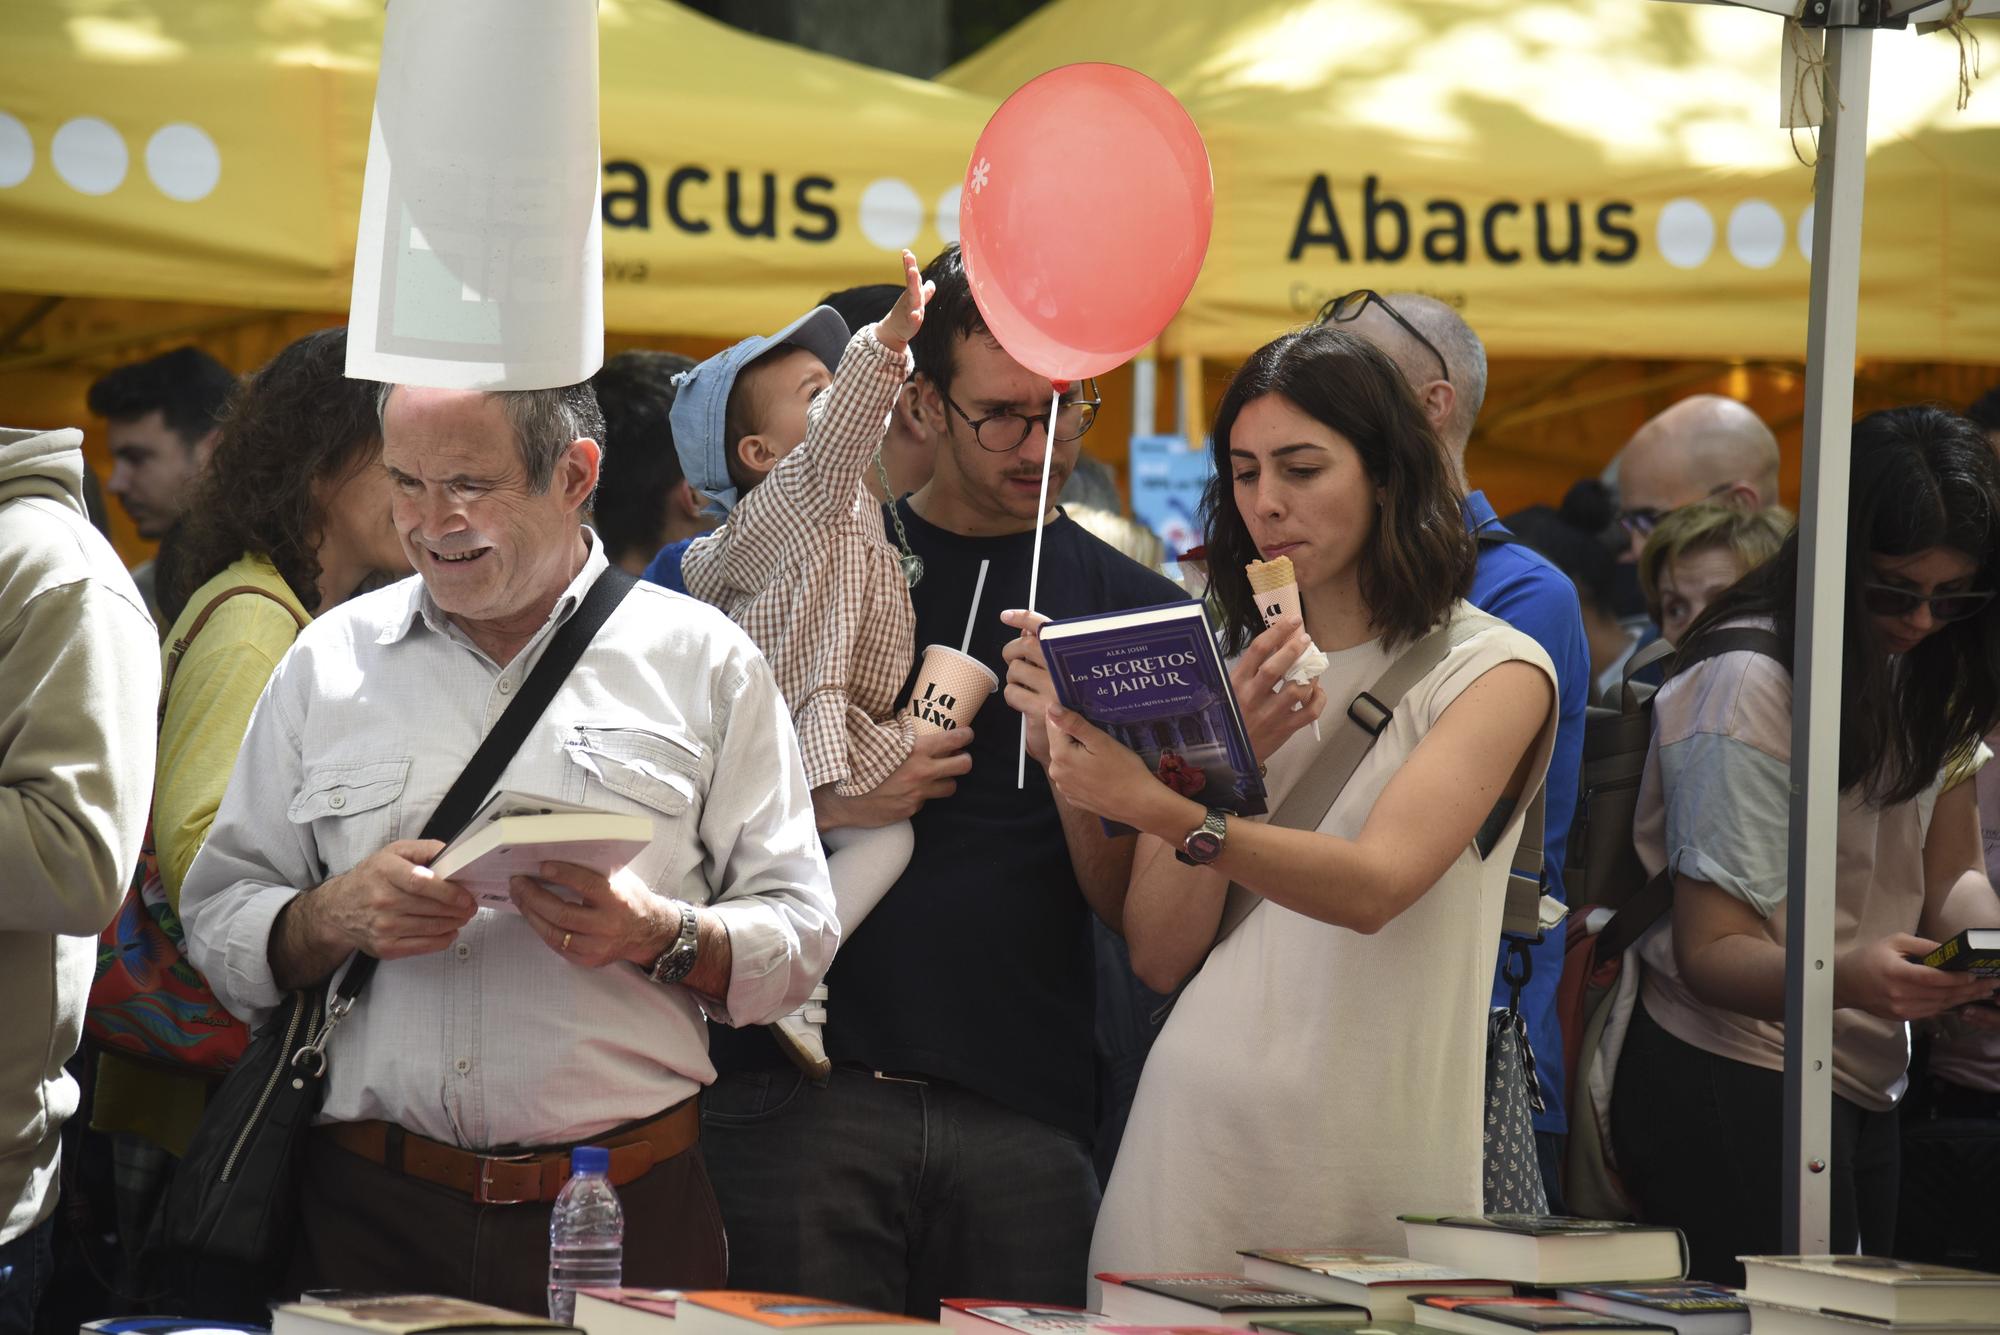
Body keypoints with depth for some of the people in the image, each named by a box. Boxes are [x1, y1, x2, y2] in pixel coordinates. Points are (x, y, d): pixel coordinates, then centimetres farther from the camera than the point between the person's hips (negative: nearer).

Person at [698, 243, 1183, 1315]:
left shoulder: (1135, 608, 8)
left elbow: (1130, 908, 3)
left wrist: (1073, 758, -14)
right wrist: (824, 802, -8)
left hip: (1025, 1115, 1)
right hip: (806, 1093, 0)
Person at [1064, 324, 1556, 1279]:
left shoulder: (1494, 669, -2)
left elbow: (1374, 887, -19)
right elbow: (1158, 956, 5)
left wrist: (1165, 810, -32)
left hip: (1375, 1155, -3)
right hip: (1198, 1135, 3)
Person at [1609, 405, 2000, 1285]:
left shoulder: (1928, 679, 7)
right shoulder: (1750, 686, -17)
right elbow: (1710, 952, -18)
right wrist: (1847, 978, -37)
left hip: (1864, 1090, 8)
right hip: (1729, 1084, -8)